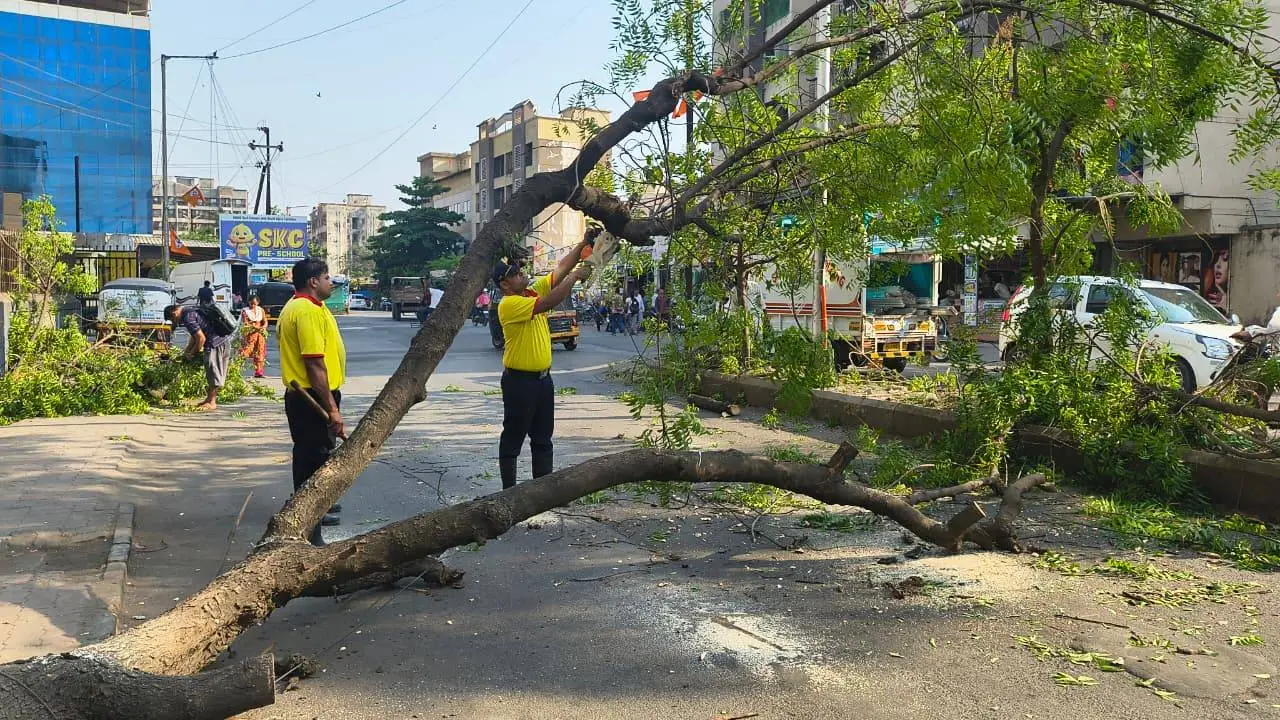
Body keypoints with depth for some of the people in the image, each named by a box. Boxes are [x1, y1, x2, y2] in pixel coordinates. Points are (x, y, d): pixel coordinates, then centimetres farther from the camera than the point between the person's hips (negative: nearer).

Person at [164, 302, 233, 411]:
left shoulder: (188, 317, -14)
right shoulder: (191, 312, 18)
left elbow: (201, 338, -17)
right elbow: (194, 336, 25)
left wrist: (193, 353, -3)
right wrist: (186, 353, 25)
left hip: (216, 343, -10)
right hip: (225, 340, 10)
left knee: (213, 372, -3)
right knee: (217, 373, 14)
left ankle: (211, 402, 3)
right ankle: (210, 399, 23)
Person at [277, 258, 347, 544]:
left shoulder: (294, 307, 15)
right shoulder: (309, 310, -20)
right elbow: (315, 363, -26)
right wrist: (333, 409, -24)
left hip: (301, 396, 11)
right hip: (314, 397, -11)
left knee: (309, 457, 26)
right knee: (313, 460, -7)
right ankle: (309, 536, -4)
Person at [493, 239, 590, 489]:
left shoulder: (534, 290, 7)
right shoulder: (508, 304, -17)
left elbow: (561, 269, 5)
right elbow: (548, 303, -27)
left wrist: (583, 244, -5)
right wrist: (574, 277, -20)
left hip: (543, 378, 8)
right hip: (519, 381, -8)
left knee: (543, 438, 13)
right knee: (513, 438, 3)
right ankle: (508, 490, 11)